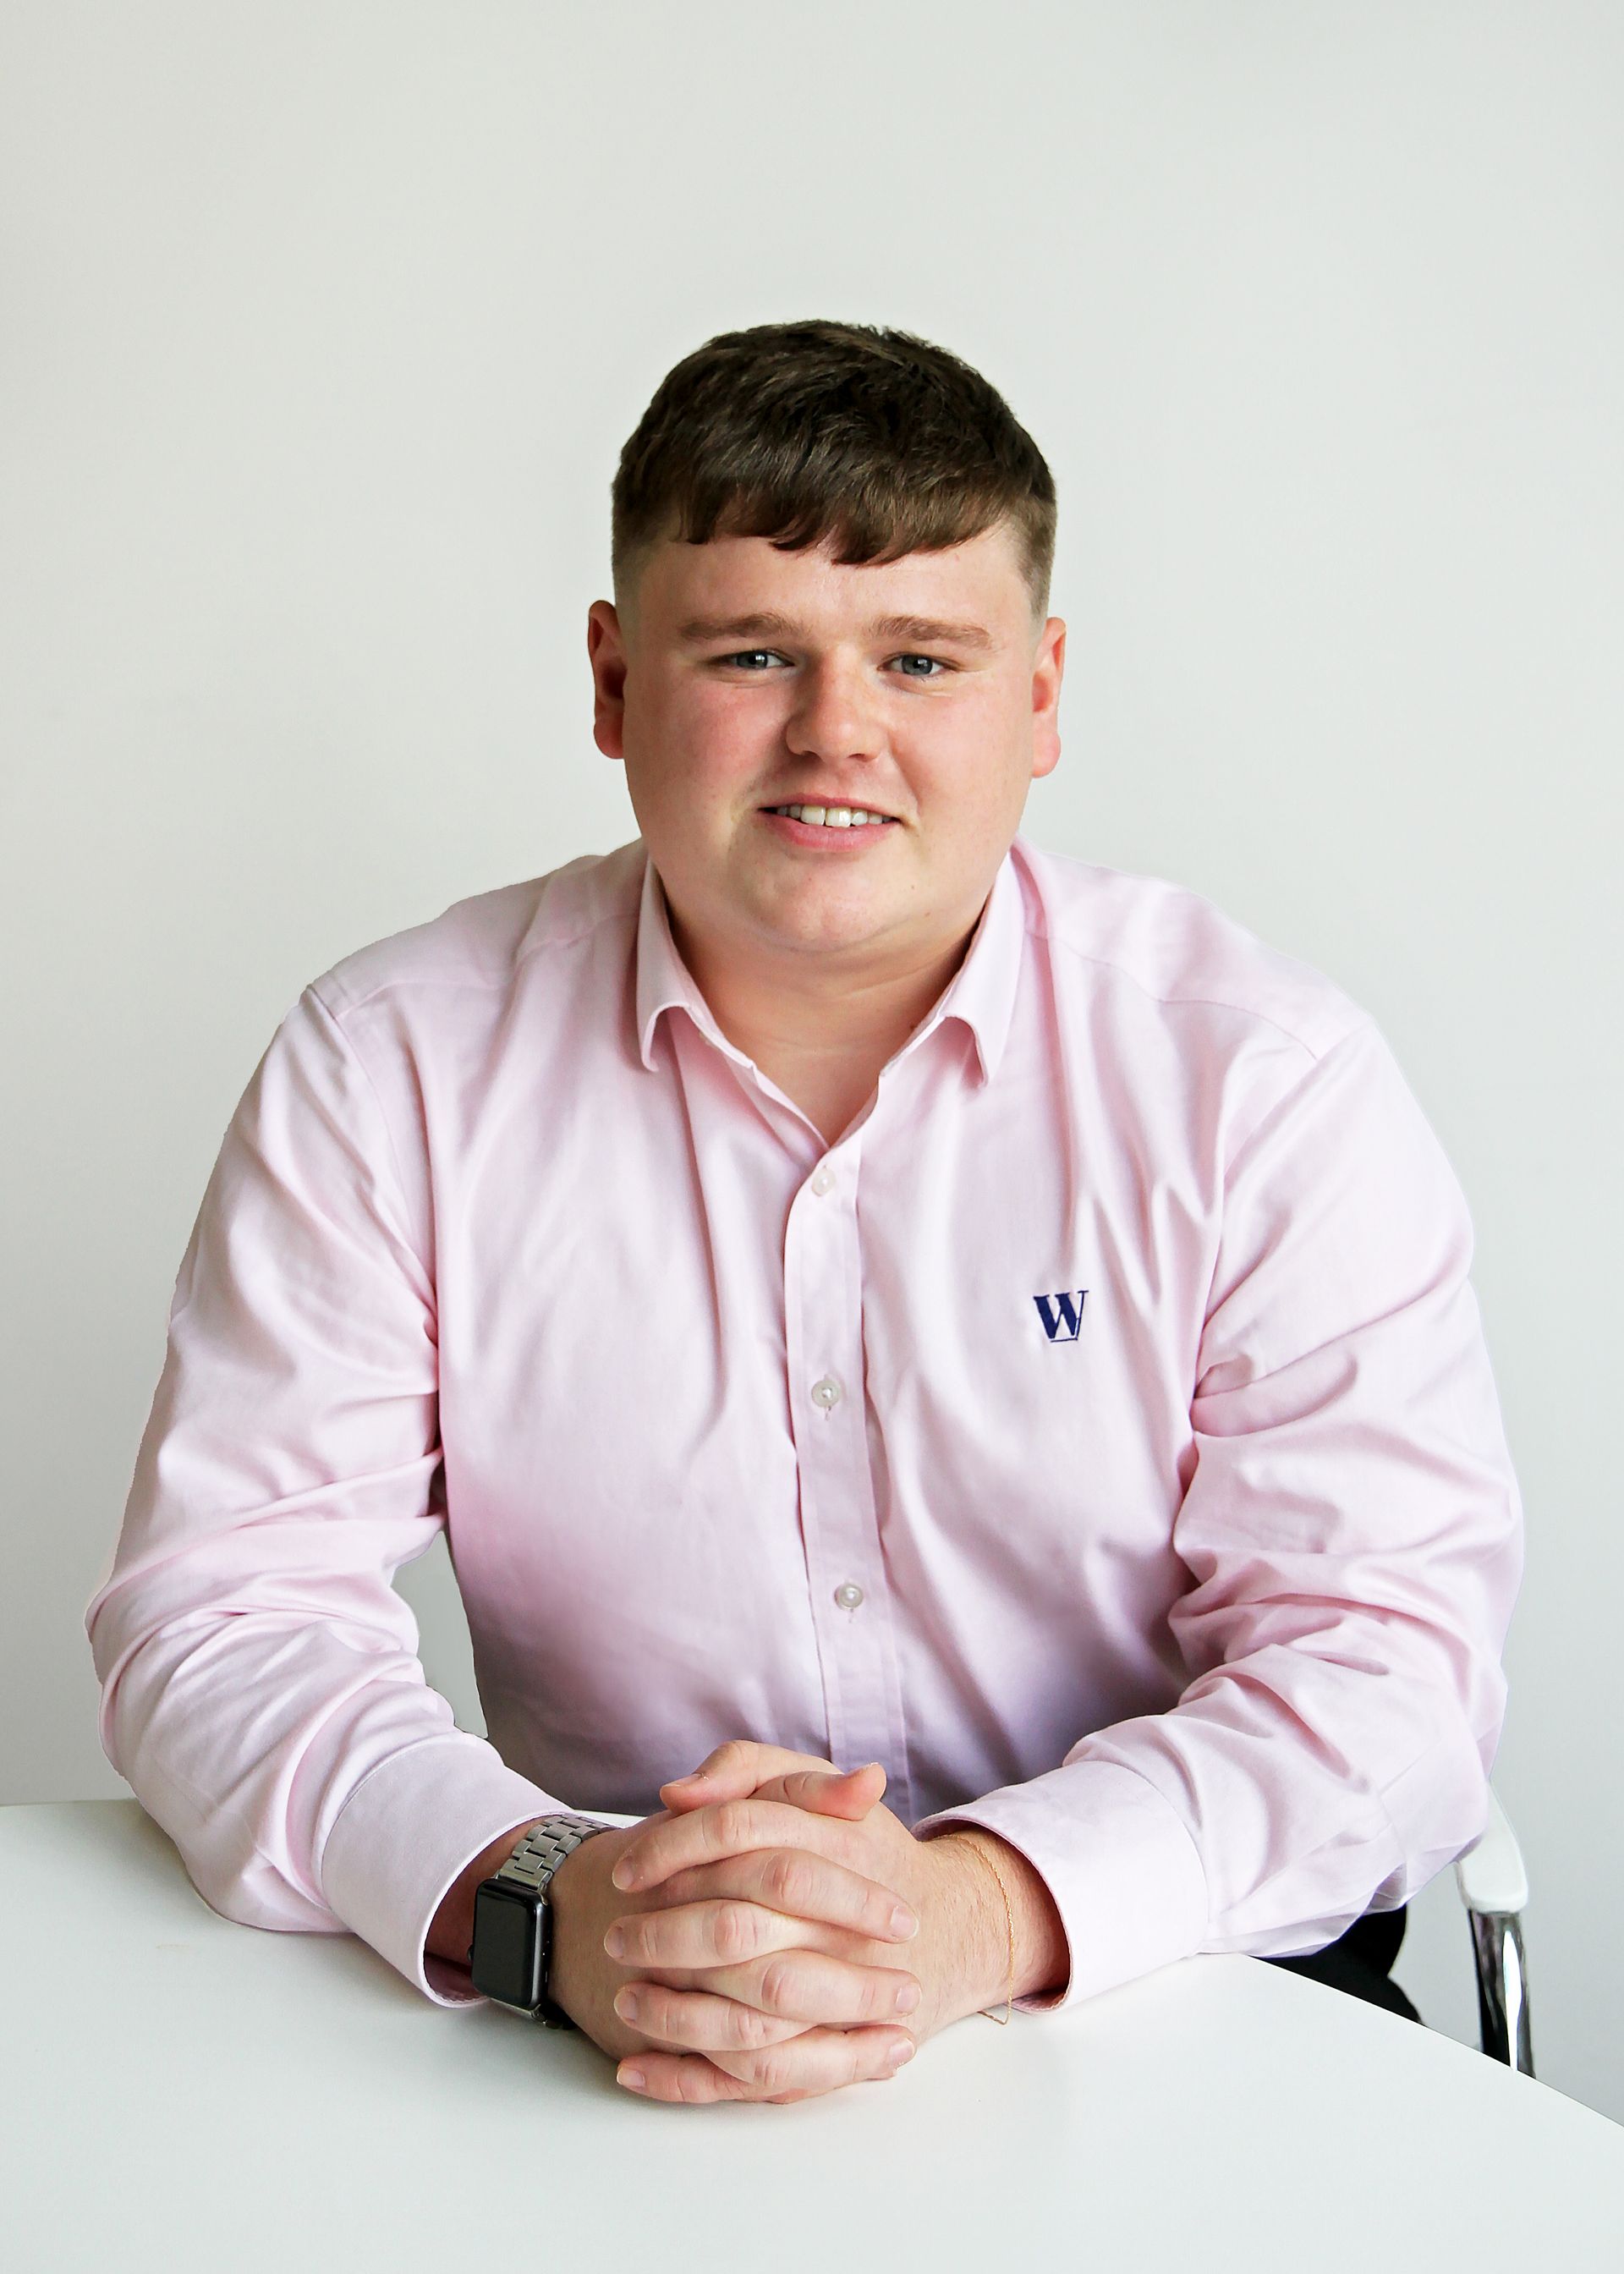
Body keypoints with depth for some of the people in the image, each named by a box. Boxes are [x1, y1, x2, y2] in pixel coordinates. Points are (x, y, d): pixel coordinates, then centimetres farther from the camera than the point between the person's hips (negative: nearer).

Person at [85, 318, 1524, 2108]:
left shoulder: (1267, 1082, -4)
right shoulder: (390, 1069, -1)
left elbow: (1386, 1658, -9)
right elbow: (221, 1618, -5)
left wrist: (983, 1910, -26)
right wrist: (533, 1902, -25)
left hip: (1178, 1991, 1)